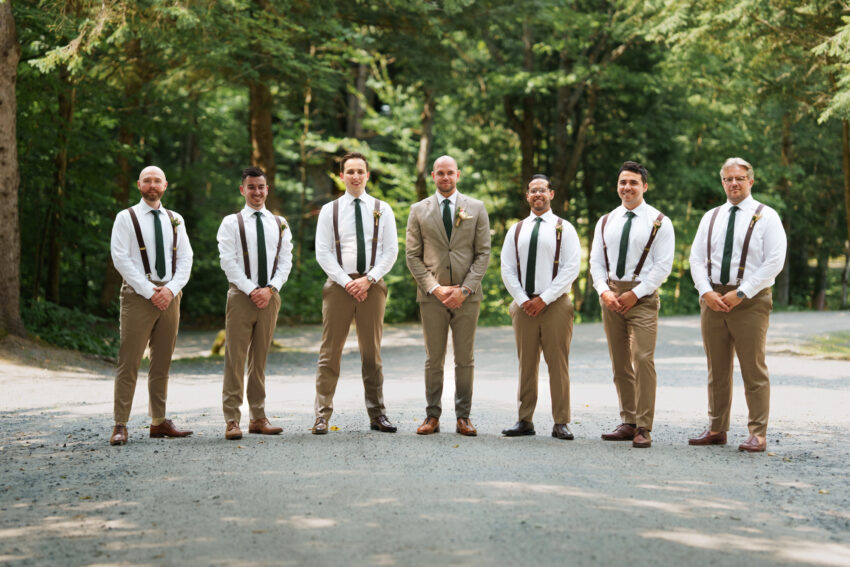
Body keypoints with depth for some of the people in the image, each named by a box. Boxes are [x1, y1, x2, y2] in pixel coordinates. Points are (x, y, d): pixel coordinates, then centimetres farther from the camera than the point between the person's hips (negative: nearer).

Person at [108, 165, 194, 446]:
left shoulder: (175, 220, 14)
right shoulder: (126, 218, 1)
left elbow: (185, 257, 9)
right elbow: (121, 258, -7)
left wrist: (171, 289, -7)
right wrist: (149, 291, -13)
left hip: (169, 295, 5)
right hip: (138, 296, -4)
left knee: (162, 363, 8)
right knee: (129, 362, -8)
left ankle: (159, 422, 14)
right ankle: (120, 426, -8)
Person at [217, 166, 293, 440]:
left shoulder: (280, 224, 12)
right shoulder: (231, 223, 2)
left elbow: (285, 262, 8)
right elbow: (228, 262, -5)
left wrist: (270, 289, -7)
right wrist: (252, 290, -12)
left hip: (270, 296, 3)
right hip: (241, 295, -3)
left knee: (260, 358, 8)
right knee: (235, 358, -5)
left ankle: (258, 417, 12)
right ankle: (232, 420, -4)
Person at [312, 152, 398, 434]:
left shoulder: (382, 209, 8)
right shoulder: (329, 210, 6)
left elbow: (391, 250, 3)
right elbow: (323, 252, 1)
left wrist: (369, 279, -9)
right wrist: (346, 282, -10)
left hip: (372, 285, 1)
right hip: (338, 284, -1)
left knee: (372, 352, 6)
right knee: (330, 352, -3)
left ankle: (377, 415, 10)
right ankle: (322, 416, -2)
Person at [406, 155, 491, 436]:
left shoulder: (476, 208, 7)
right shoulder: (419, 210, 7)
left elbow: (483, 253, 3)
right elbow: (413, 256, 4)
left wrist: (464, 290, -8)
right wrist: (435, 288, -8)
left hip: (466, 295, 0)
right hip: (432, 296, 0)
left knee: (465, 360, 3)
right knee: (433, 360, 3)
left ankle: (463, 416, 10)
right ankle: (432, 416, 9)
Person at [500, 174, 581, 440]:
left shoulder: (564, 229, 3)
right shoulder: (516, 231, 13)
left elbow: (571, 268, -5)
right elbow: (507, 269, 10)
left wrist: (544, 299, -11)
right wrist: (522, 299, -4)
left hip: (555, 304, -3)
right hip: (524, 305, 3)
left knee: (558, 364, -3)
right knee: (526, 365, 5)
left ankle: (561, 423, 0)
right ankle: (525, 421, 9)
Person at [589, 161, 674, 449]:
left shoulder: (659, 222, 0)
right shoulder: (605, 222, 13)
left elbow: (663, 265, -5)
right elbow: (596, 261, 12)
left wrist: (635, 294, -12)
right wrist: (604, 291, -5)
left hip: (642, 296, -5)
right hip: (611, 295, 5)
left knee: (643, 359, -14)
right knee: (620, 364, 7)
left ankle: (643, 428, -11)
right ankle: (628, 423, 14)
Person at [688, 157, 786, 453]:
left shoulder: (766, 216, 0)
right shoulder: (710, 217, 14)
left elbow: (774, 262, -8)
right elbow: (697, 259, 12)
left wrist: (740, 294, -13)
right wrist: (707, 292, -5)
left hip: (750, 301, -5)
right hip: (712, 299, 5)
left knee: (753, 370, -4)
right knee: (717, 370, 8)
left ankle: (758, 434, -1)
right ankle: (716, 429, 14)